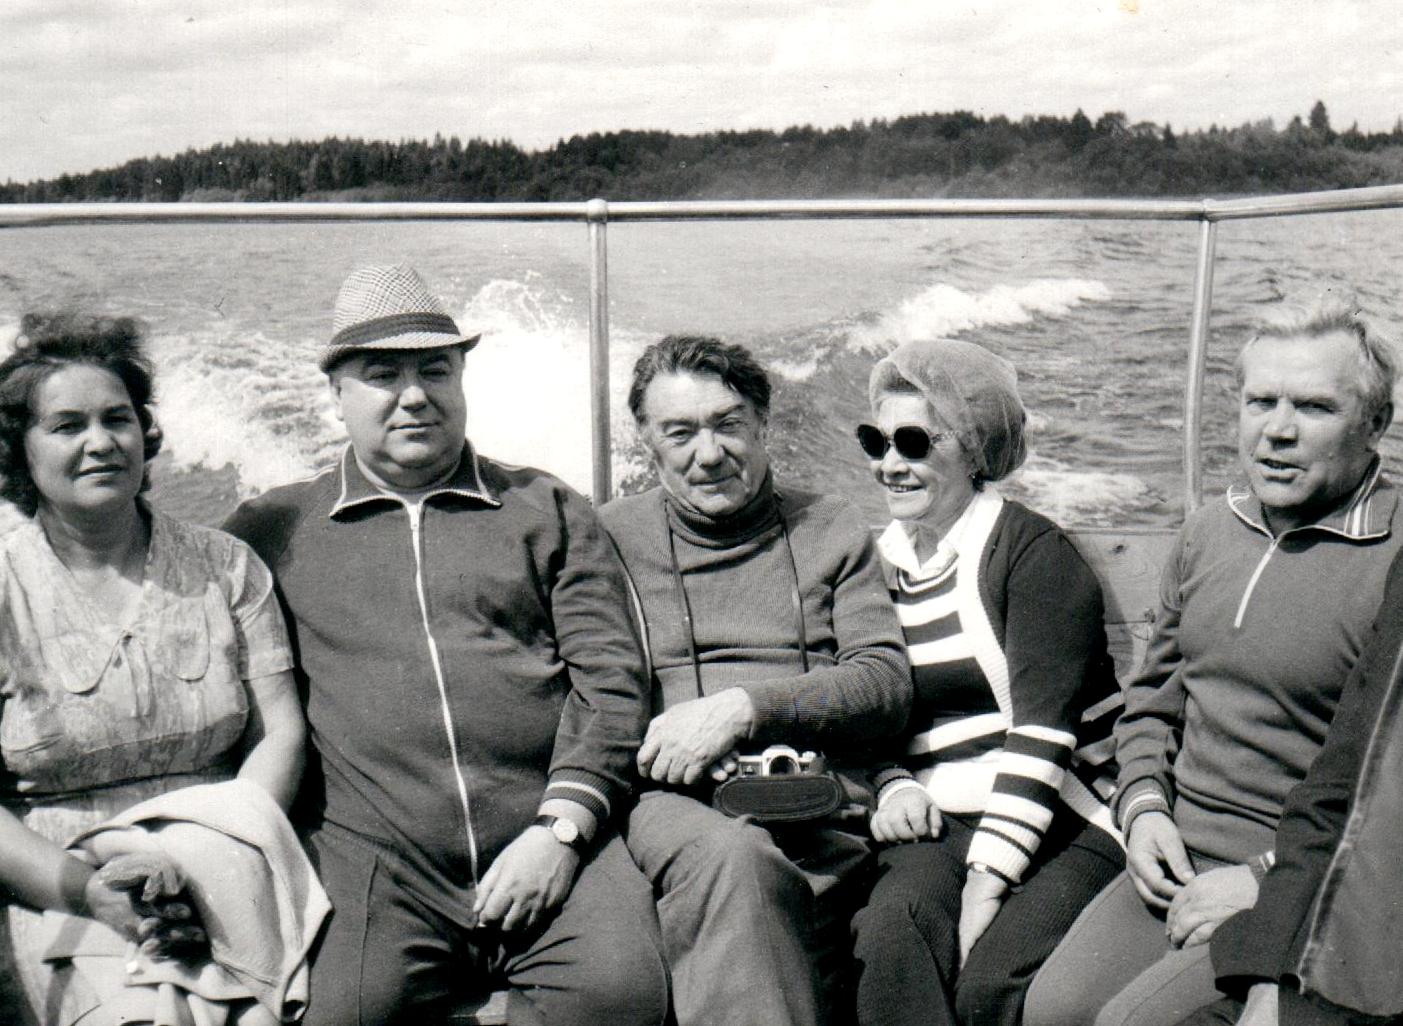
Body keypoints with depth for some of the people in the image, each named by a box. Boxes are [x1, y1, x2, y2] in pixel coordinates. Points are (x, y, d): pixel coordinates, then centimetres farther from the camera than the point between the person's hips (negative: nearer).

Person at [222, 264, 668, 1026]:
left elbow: (612, 678, 9)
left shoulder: (547, 510, 18)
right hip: (369, 857, 0)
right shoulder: (270, 531, 18)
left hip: (550, 844, 1)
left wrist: (560, 828, -5)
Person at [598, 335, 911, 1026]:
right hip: (670, 798, 0)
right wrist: (650, 744, -11)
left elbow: (887, 685, 6)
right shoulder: (610, 536, 16)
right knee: (735, 856, -36)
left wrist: (744, 707, -9)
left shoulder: (830, 531, 18)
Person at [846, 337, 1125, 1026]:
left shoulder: (1033, 551, -1)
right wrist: (891, 786, -1)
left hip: (1061, 821, -3)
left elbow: (1041, 728, -11)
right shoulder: (876, 563, 17)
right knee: (892, 933, -29)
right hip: (936, 824, 4)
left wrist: (986, 883, -18)